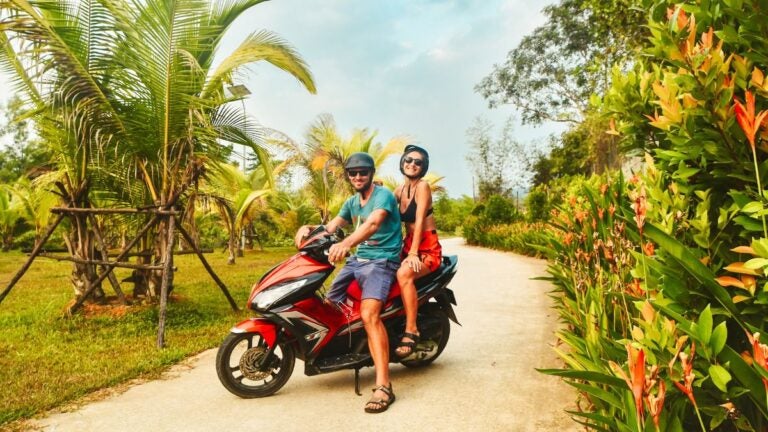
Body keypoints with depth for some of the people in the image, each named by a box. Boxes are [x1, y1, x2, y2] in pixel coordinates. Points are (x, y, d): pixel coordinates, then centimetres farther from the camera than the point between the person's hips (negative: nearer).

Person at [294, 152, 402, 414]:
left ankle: (383, 386, -31)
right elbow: (331, 227, 9)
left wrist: (346, 243, -47)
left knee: (369, 313, -29)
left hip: (381, 261, -8)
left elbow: (373, 223, -30)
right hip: (357, 259, 9)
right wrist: (309, 228, -13)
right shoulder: (351, 202, 16)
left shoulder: (383, 195, -10)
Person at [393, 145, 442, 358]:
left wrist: (413, 253, -27)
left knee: (404, 273, -34)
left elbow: (419, 220, -19)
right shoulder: (400, 189, 12)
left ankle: (411, 330, -25)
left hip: (428, 249, -7)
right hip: (407, 245, 7)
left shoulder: (422, 186, -9)